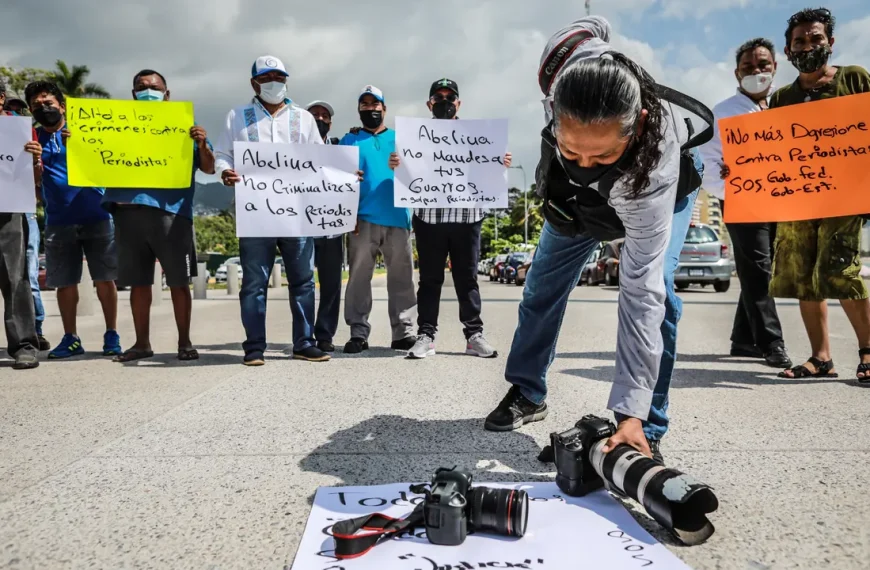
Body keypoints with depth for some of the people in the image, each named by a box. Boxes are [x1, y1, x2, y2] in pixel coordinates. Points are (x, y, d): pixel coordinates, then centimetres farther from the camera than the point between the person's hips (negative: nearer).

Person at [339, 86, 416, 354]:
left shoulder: (400, 138, 19)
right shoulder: (350, 140, 15)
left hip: (398, 218, 2)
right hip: (364, 218, -1)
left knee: (401, 277, 2)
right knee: (359, 277, -3)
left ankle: (403, 332, 8)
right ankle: (358, 333, 2)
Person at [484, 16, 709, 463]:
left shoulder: (653, 166, -47)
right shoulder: (568, 62, -41)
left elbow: (641, 292, -47)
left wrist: (631, 412, -47)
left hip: (657, 188, -4)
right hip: (574, 193, 5)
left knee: (655, 288, -27)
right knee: (542, 286, 8)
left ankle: (646, 430, -10)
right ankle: (527, 392, 29)